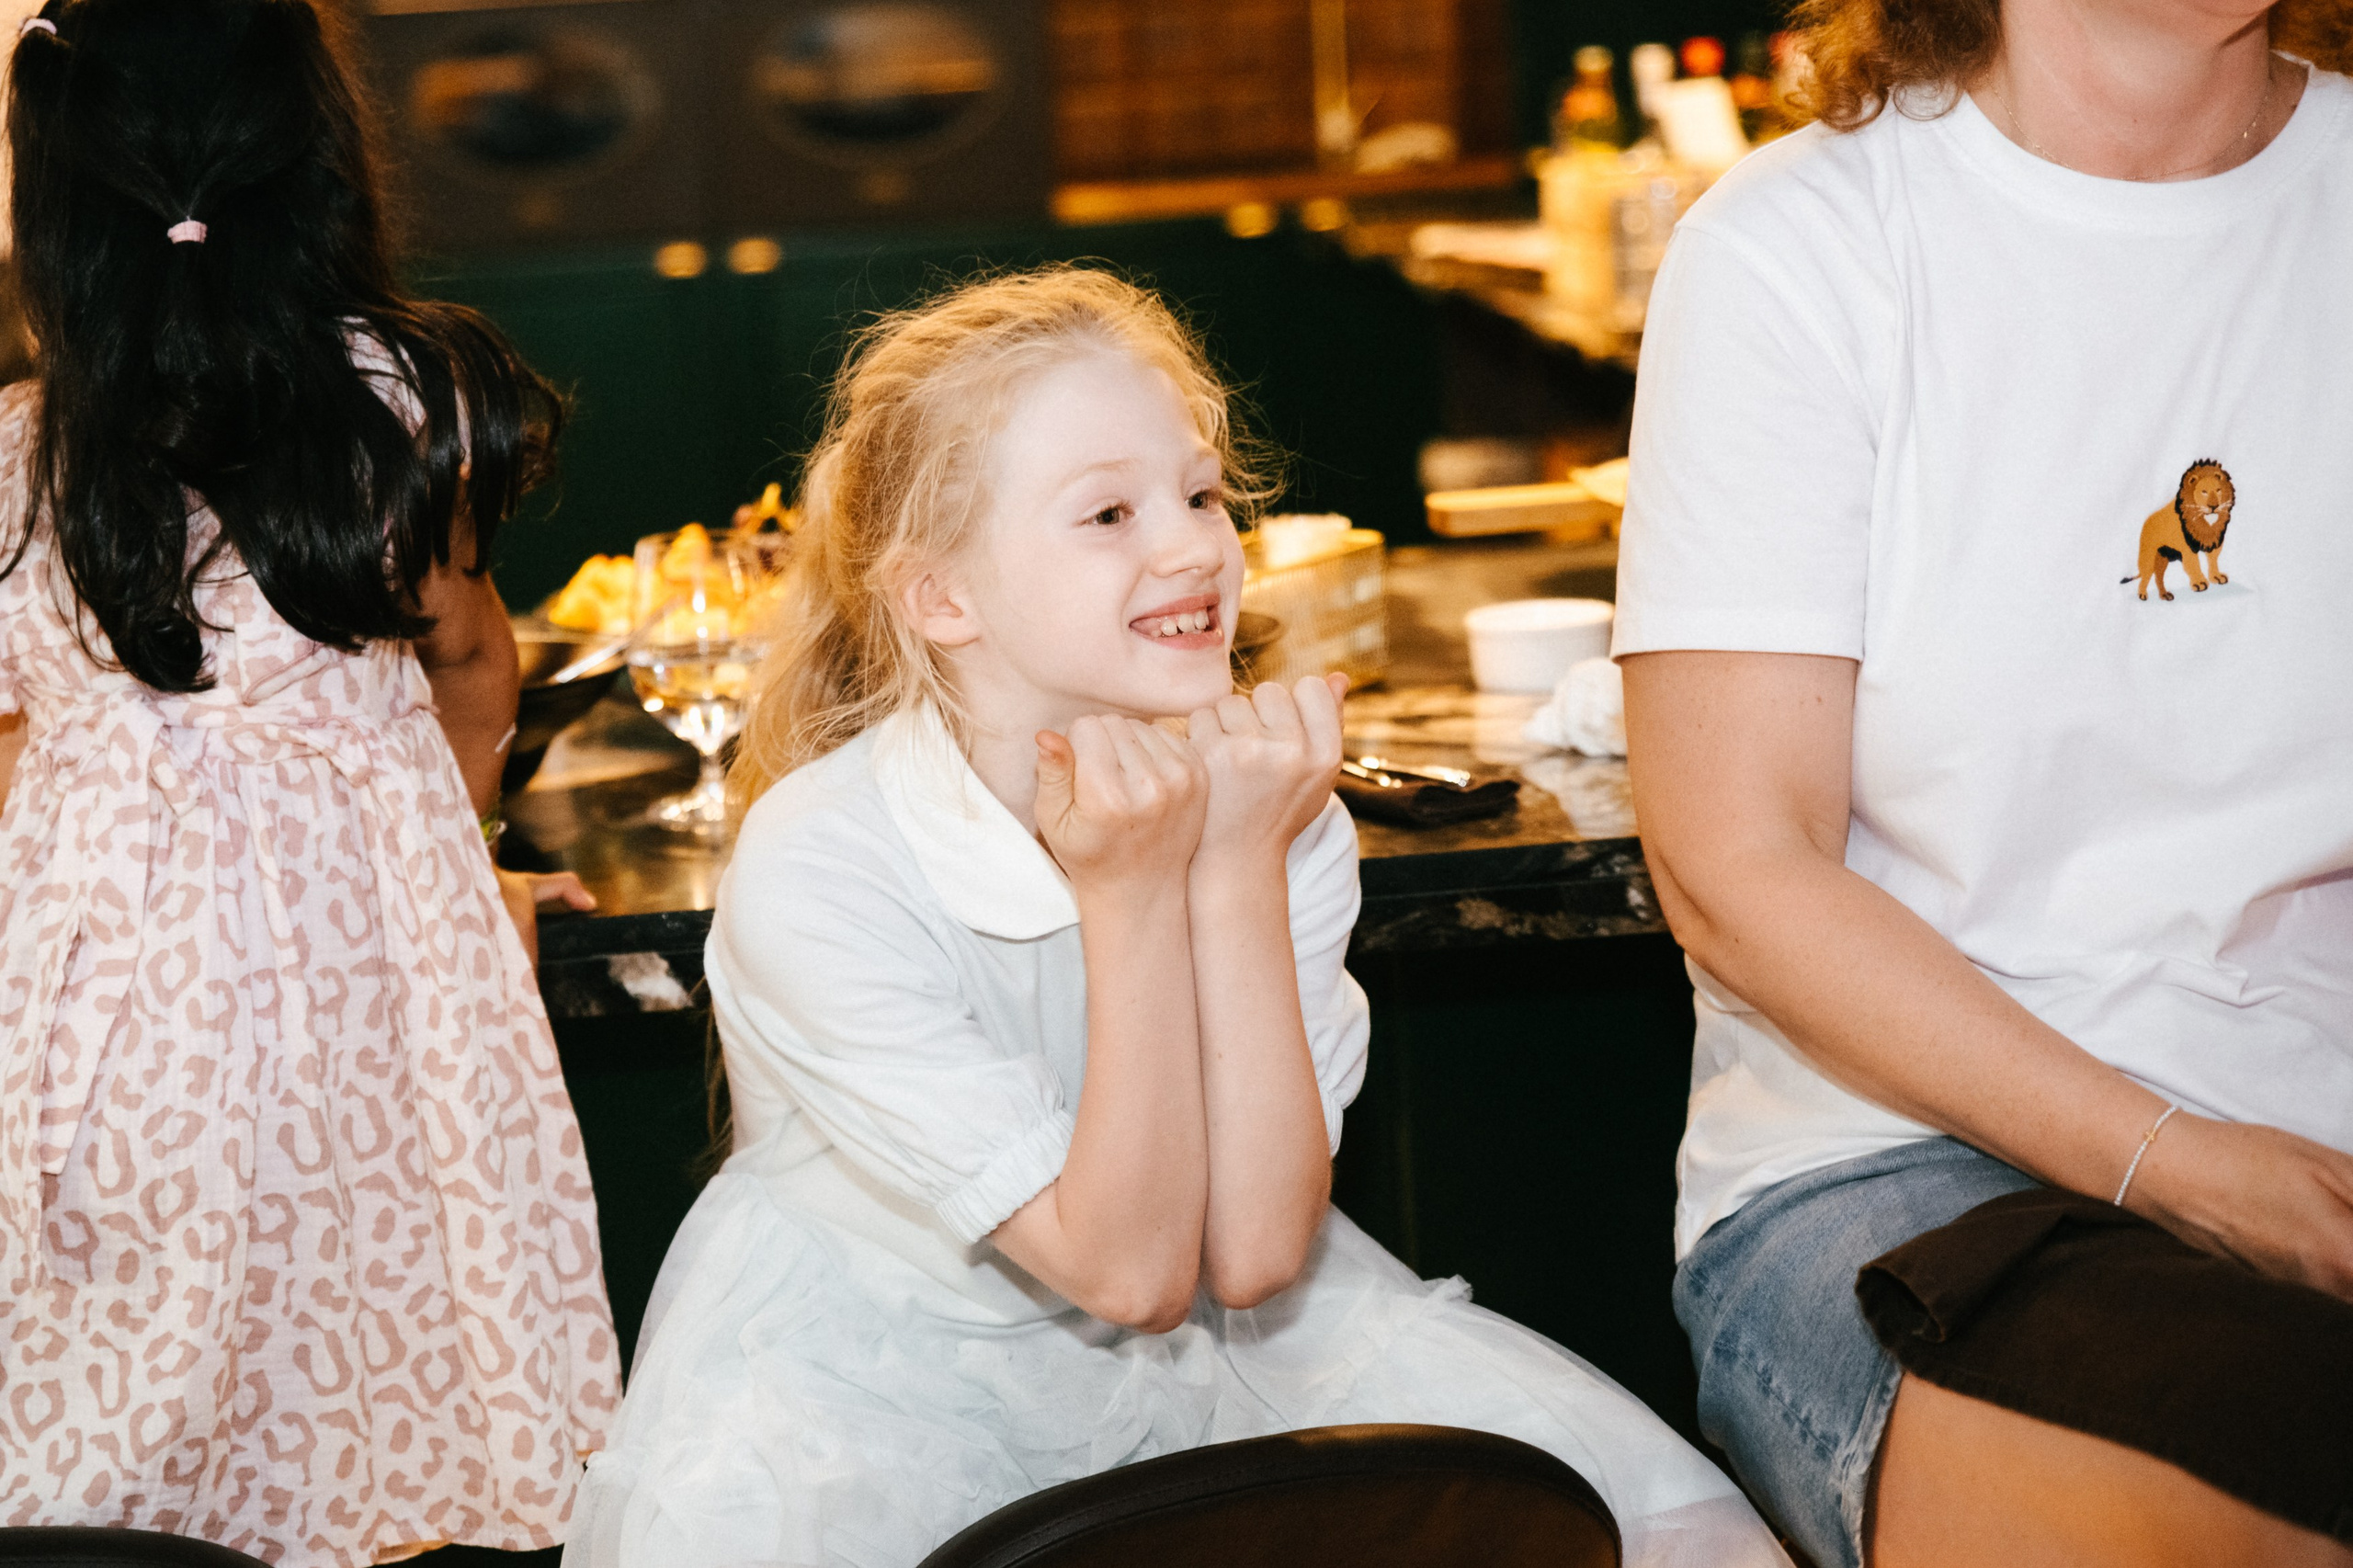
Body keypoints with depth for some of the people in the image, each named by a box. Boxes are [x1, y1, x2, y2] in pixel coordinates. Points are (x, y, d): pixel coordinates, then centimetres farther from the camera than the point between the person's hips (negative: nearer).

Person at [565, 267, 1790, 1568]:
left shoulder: (1273, 799, -10)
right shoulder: (814, 873, -23)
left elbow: (1252, 1255, -19)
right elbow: (1126, 1270, -21)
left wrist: (1240, 869, -25)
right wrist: (1130, 895, -28)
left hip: (1228, 1329, 3)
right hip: (879, 1351, -3)